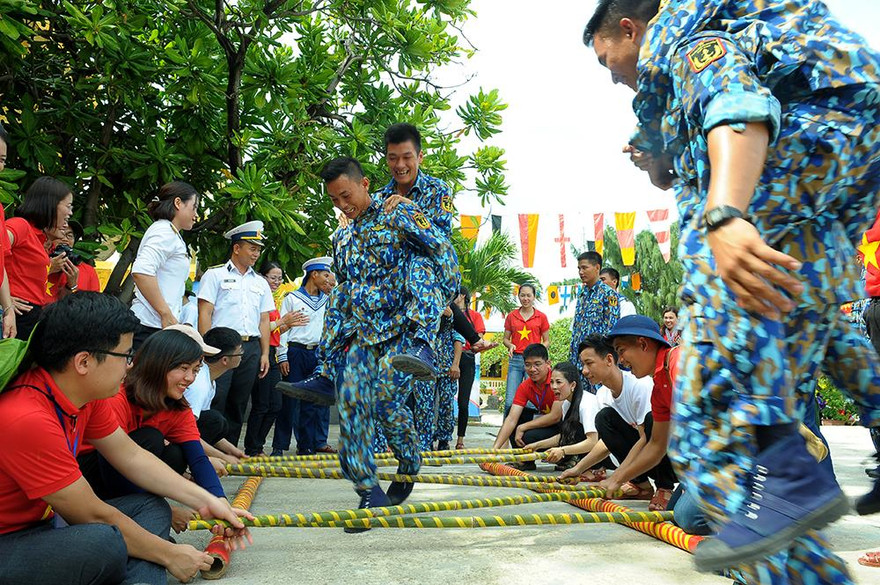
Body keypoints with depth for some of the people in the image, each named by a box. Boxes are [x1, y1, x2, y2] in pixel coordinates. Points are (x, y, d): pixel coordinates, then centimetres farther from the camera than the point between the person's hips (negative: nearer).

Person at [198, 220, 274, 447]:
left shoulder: (261, 283, 20)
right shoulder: (215, 275, 5)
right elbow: (205, 313, -3)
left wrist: (265, 353, 8)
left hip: (251, 347, 5)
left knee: (238, 405, 7)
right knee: (215, 402, -10)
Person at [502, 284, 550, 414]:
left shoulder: (541, 317, 7)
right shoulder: (511, 316, 10)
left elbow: (546, 341, 11)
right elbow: (506, 339, 16)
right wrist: (510, 345, -6)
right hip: (515, 359, 1)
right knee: (510, 401, -3)